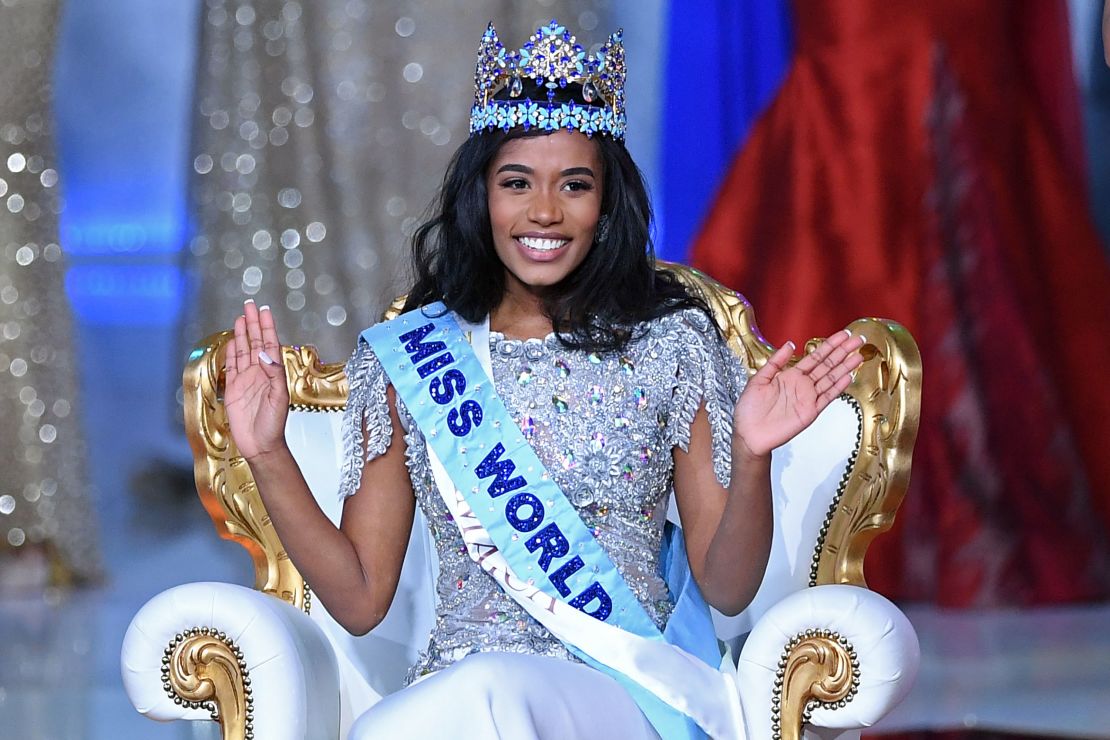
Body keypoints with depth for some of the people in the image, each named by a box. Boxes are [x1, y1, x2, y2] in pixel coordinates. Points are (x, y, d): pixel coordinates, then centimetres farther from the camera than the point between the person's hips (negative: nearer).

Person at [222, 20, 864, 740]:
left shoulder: (673, 343, 7)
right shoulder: (403, 358, 10)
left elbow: (727, 588, 5)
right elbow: (360, 599, 8)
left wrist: (750, 459, -13)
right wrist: (270, 458, -3)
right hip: (455, 678, 1)